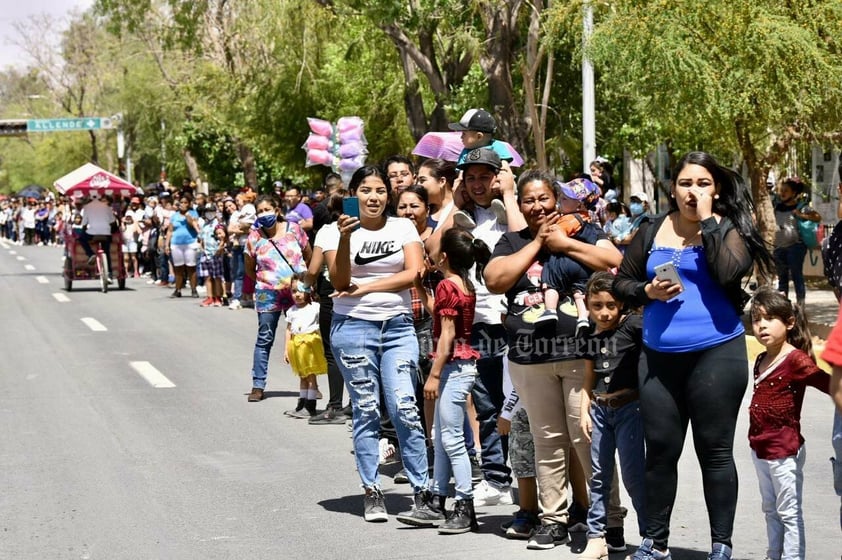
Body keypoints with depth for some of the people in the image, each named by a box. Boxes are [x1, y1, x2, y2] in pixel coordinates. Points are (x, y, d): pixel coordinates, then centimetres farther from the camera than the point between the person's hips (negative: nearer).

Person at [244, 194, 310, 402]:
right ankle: (258, 385, 5)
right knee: (264, 339, 1)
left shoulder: (293, 229, -1)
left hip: (297, 293, 1)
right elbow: (250, 270, 10)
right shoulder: (254, 237, -1)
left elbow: (309, 256, 9)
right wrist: (265, 281, 2)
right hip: (268, 296, -1)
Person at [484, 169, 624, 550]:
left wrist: (562, 242, -8)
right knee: (547, 441, 8)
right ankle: (553, 519, 16)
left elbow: (614, 262, -8)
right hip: (530, 358, 3)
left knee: (588, 438, -5)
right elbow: (494, 281, -3)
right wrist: (537, 242, -2)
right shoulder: (511, 242, 13)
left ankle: (609, 518, 1)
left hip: (582, 353, -3)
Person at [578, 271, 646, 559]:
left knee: (633, 474, -4)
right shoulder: (592, 339, 11)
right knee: (599, 474, 8)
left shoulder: (632, 325, -7)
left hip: (629, 406, -6)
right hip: (600, 408, 6)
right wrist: (584, 411, 9)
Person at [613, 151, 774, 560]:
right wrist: (648, 291, -8)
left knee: (715, 451, 2)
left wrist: (707, 221, -15)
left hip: (715, 353, -3)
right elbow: (621, 284, 12)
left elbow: (730, 273, -20)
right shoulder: (652, 232, 9)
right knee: (660, 450, 9)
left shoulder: (728, 230, -1)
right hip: (659, 357, 3)